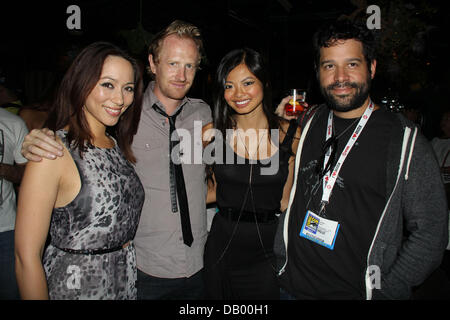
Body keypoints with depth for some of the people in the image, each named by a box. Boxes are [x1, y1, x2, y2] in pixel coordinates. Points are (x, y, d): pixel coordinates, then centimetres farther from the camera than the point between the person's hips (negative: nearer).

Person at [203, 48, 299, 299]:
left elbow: (285, 199, 0)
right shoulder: (213, 134, -6)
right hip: (223, 249, 1)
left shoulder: (291, 135, -6)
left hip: (269, 251, 0)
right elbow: (217, 189, 6)